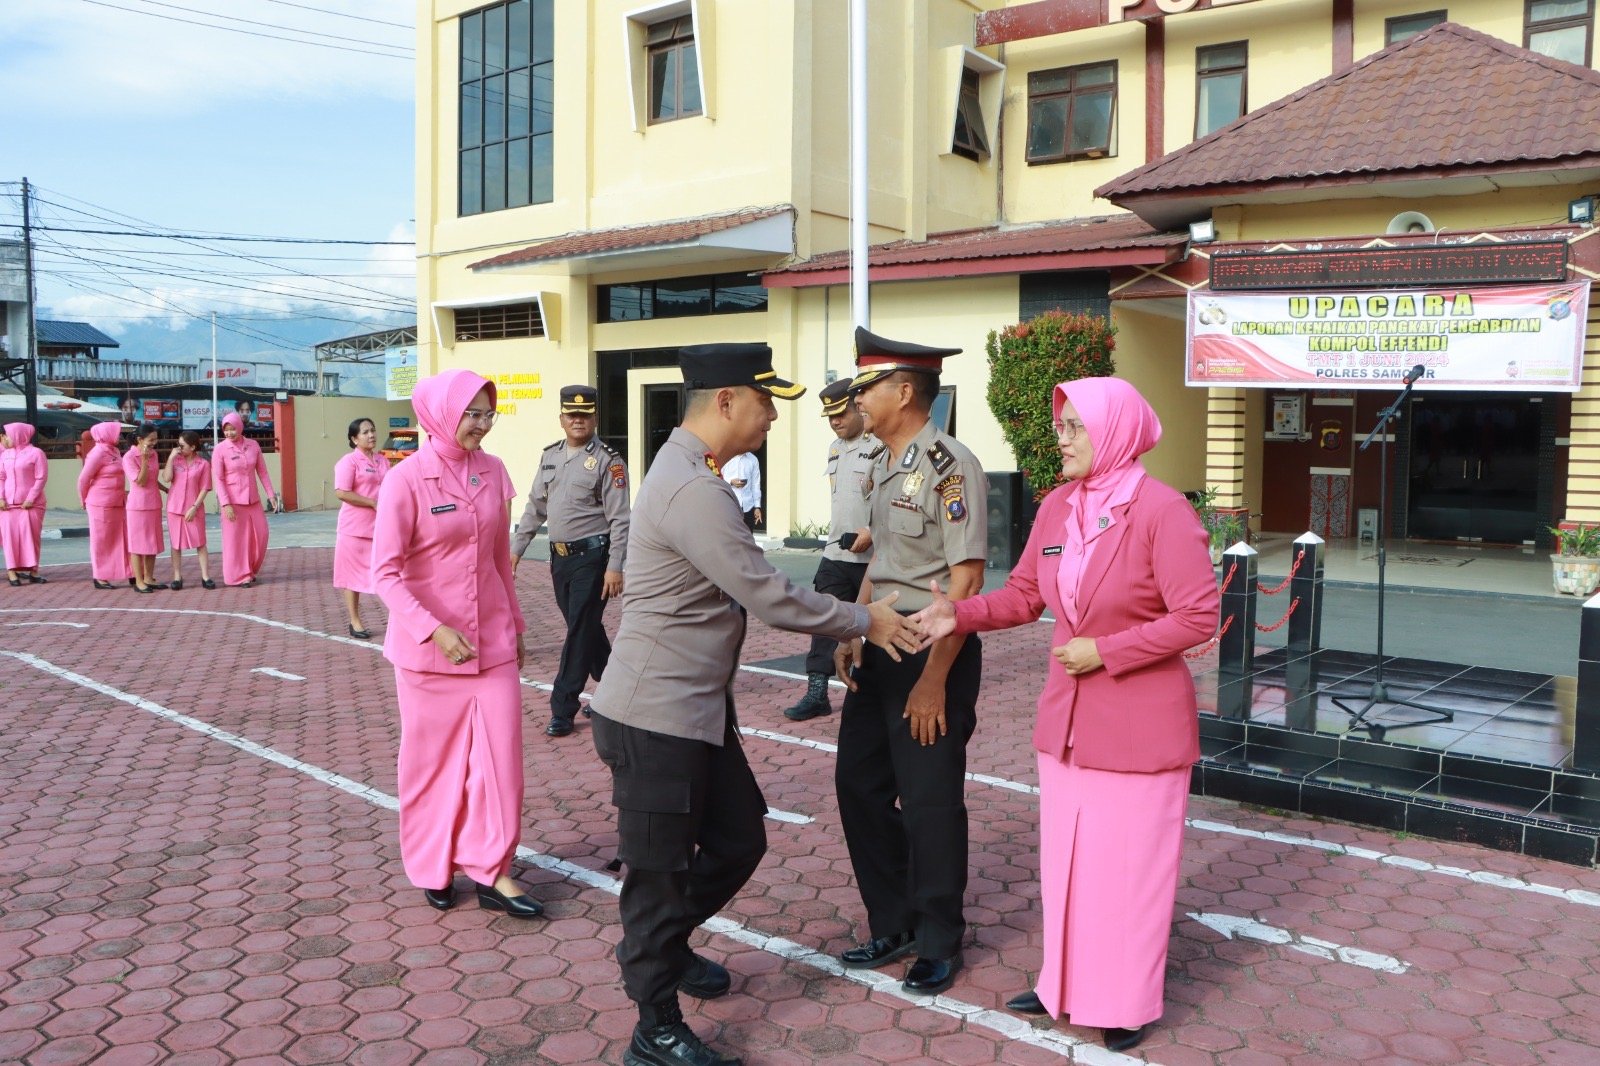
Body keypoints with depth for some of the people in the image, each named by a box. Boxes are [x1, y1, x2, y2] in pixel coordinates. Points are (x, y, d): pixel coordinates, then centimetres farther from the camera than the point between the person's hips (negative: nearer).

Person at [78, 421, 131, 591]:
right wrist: (85, 501, -1)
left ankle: (131, 575, 15)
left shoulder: (114, 451, 10)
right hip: (101, 505, -8)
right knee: (102, 542, 2)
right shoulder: (98, 452, -14)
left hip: (118, 504, 8)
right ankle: (100, 578, 10)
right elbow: (83, 478, -11)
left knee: (122, 539, 10)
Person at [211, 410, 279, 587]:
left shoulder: (253, 445, 3)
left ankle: (250, 571, 24)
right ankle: (239, 576, 12)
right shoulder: (220, 449, -8)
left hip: (253, 500, 4)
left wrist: (271, 494, 5)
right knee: (235, 539, 1)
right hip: (233, 501, -4)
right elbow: (217, 478, -10)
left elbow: (262, 471, 9)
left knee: (260, 534, 7)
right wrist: (226, 504, -16)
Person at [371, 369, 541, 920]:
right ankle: (432, 868, 29)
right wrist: (434, 630, -24)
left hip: (492, 638, 4)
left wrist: (514, 624, 16)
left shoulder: (493, 471, 2)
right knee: (433, 757, 10)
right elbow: (385, 572, -14)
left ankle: (491, 872, 15)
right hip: (427, 644, -4)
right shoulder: (406, 480, -12)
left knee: (500, 750, 2)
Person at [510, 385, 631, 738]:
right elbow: (535, 507, 16)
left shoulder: (608, 460, -10)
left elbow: (619, 519, -14)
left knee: (580, 630, -3)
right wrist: (516, 548, 12)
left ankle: (562, 710, 3)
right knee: (586, 627, 16)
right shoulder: (550, 456, 10)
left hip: (591, 556, -7)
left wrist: (615, 567, -19)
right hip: (559, 555, 7)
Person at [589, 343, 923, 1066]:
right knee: (661, 868, 5)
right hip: (657, 718, -10)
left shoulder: (692, 473, 10)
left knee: (739, 840, 19)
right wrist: (864, 621, -8)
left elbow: (743, 590, 16)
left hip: (699, 708, 10)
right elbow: (770, 598, -22)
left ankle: (660, 945, 42)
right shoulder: (692, 491, -24)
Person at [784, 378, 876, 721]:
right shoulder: (835, 447, 15)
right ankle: (817, 693, 7)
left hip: (873, 556, -7)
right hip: (835, 552, 8)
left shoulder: (880, 446, -14)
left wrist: (873, 531, -22)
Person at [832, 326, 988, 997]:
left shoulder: (950, 468, -17)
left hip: (933, 654, -9)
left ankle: (939, 943, 24)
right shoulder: (882, 463, 9)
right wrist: (853, 633, 10)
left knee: (928, 802, 3)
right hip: (881, 648, 9)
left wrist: (934, 679, -20)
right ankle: (893, 927, 32)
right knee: (860, 784, 14)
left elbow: (965, 582, -20)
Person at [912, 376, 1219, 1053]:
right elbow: (1024, 593, 8)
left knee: (1128, 866, 7)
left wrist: (1105, 652, -20)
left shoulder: (1162, 510, -18)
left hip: (1140, 724, -6)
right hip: (1065, 717, 7)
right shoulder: (1056, 507, 3)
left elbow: (1198, 617, -19)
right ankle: (1065, 985, 36)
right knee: (1063, 860, 17)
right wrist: (961, 614, -9)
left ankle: (1127, 1006, 26)